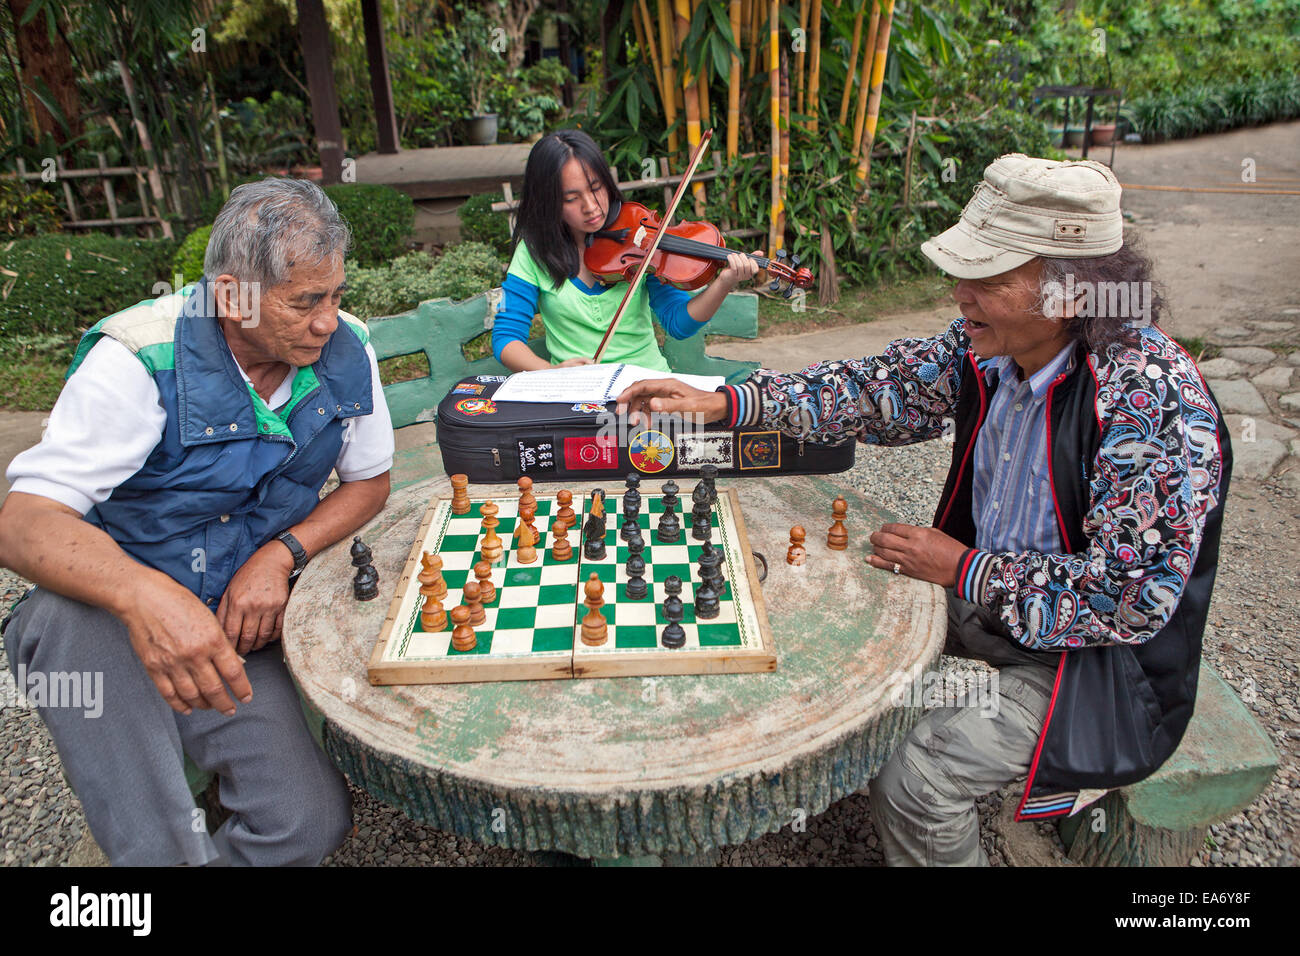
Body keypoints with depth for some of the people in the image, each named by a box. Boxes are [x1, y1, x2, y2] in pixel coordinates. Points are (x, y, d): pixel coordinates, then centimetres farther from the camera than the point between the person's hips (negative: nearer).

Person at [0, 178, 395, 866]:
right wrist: (144, 595, -47)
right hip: (114, 622, -2)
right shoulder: (141, 359, -19)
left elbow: (368, 481, 6)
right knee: (71, 615, -37)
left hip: (236, 628, 2)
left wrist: (281, 554, -14)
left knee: (311, 822, -15)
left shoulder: (344, 351, -7)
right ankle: (167, 848, -19)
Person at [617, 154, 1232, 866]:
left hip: (1101, 653, -7)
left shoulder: (1154, 403, -30)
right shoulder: (989, 347, -9)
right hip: (982, 591, 7)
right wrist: (723, 403, -13)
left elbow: (1132, 596, -28)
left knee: (912, 780, -17)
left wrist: (964, 569, -22)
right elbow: (881, 389, -5)